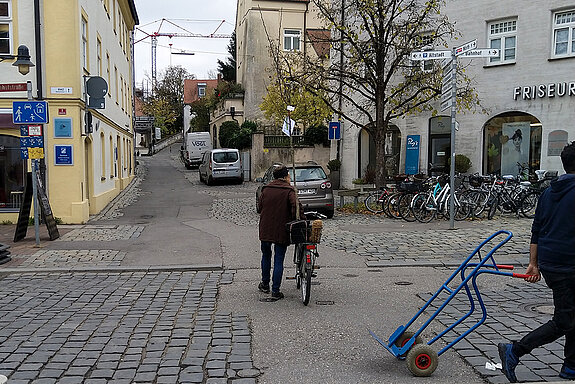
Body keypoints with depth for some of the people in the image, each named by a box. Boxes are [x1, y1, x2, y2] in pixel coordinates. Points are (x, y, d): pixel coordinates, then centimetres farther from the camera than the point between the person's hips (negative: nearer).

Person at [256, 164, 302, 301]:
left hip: (265, 230, 3)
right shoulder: (289, 190, -7)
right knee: (279, 260, 4)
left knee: (266, 256, 22)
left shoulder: (266, 189, 4)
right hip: (282, 231, -3)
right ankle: (275, 291, 5)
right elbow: (296, 206, -20)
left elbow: (259, 208, 7)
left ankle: (265, 284, 33)